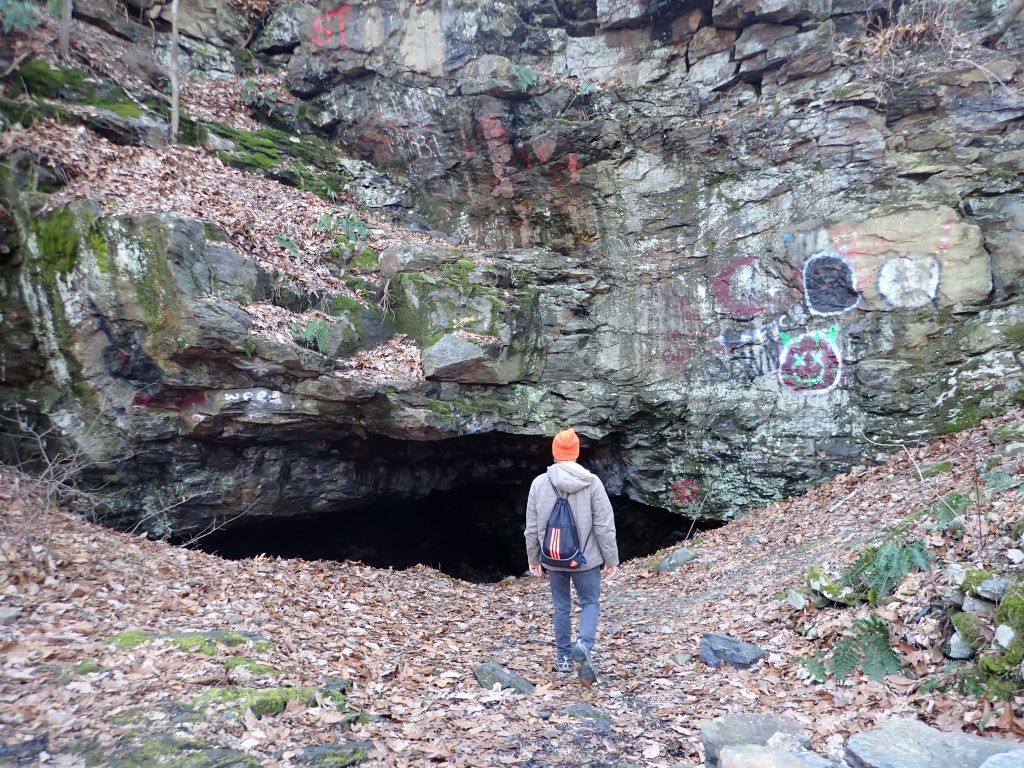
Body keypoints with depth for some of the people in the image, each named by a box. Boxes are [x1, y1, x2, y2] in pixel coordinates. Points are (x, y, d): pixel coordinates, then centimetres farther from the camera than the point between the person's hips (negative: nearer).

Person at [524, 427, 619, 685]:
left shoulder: (539, 483, -7)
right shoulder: (592, 482, -12)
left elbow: (532, 527, 0)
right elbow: (604, 526, -10)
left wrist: (533, 558, 13)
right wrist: (611, 558, 1)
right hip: (586, 558, -2)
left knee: (561, 606, 17)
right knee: (590, 603, 12)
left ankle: (563, 657, 25)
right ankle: (583, 644, -12)